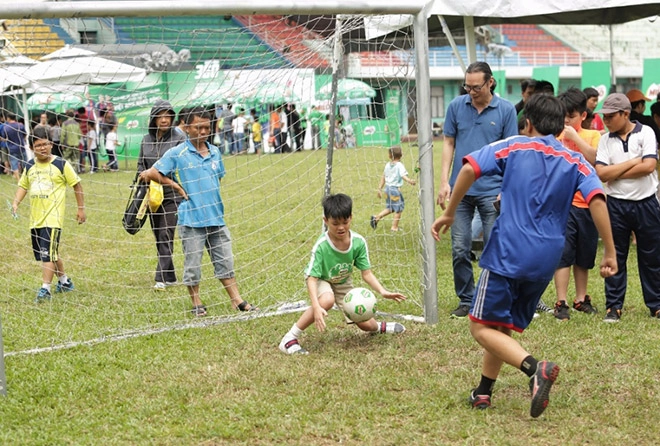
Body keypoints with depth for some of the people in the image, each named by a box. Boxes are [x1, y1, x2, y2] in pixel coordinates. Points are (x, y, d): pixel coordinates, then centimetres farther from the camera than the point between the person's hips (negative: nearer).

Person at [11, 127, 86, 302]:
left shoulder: (61, 164, -5)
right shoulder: (30, 166, 9)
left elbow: (76, 185, 1)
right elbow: (23, 186, 19)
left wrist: (81, 209, 1)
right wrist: (16, 203, 1)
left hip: (53, 217, -6)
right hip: (35, 218, 6)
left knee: (48, 253, -14)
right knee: (51, 253, 15)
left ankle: (45, 289, -12)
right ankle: (64, 281, 33)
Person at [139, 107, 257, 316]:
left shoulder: (215, 152, 10)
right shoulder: (177, 153, -5)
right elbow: (152, 173, -6)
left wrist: (215, 202, 12)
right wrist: (177, 186, -6)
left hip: (216, 217, 5)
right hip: (191, 219, -5)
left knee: (225, 261, 9)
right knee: (192, 264, 3)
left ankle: (237, 301, 15)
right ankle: (197, 304, 16)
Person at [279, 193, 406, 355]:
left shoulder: (358, 242, -24)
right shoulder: (321, 246, -35)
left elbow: (366, 273, -15)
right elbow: (312, 278, -35)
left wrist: (382, 291, -30)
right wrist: (316, 307, -48)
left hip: (343, 282, 4)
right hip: (321, 280, -4)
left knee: (365, 324, 0)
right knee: (327, 300, -39)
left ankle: (379, 327, 40)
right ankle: (290, 338, -29)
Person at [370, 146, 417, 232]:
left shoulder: (387, 165, 9)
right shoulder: (400, 165, -11)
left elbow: (383, 177, 14)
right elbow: (403, 176, -28)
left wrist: (380, 189, 21)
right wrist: (409, 181, -44)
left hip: (387, 188, 7)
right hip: (395, 189, -7)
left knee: (389, 208, 20)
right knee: (398, 209, 5)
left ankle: (376, 217, 6)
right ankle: (394, 227, 8)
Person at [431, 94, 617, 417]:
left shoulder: (513, 147, 5)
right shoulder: (575, 162, 9)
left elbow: (470, 169, -9)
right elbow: (597, 199, -6)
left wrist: (449, 213, 0)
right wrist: (610, 253, -5)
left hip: (508, 253, -4)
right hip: (547, 260, 4)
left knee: (482, 327, -1)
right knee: (504, 326, 21)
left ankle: (535, 368, -23)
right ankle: (483, 393, 21)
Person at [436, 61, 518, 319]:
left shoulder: (506, 110, 0)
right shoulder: (456, 107, 5)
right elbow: (449, 144, 9)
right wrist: (444, 182, 1)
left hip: (492, 191, -2)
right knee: (459, 249, 3)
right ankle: (466, 300, 15)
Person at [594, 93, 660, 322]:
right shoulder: (605, 140, 3)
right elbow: (601, 173, -9)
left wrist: (615, 173, -10)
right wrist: (633, 161, -12)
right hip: (617, 205, 2)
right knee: (615, 257, 5)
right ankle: (613, 306, 13)